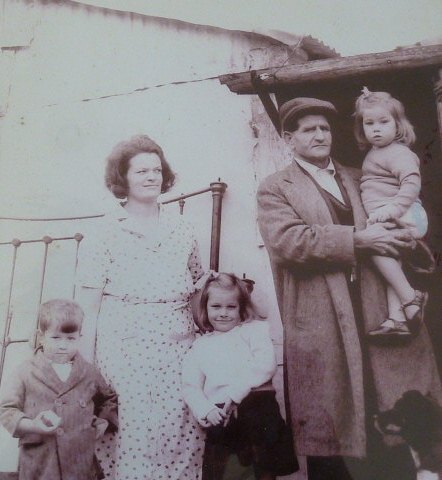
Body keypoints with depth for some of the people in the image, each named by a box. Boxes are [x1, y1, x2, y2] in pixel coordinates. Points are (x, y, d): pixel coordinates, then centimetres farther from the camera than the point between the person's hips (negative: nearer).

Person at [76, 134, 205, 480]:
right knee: (132, 435, -2)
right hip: (126, 349, -3)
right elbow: (88, 304, 0)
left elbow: (199, 288, 17)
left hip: (179, 348, 3)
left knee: (181, 435, 2)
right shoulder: (106, 233, 1)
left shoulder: (182, 229, 11)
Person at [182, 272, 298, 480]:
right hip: (219, 414, 2)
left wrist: (234, 393, -12)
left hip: (256, 402, -2)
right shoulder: (200, 346, 19)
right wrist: (206, 411, -8)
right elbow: (190, 387, 11)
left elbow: (266, 364, -4)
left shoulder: (254, 329, 12)